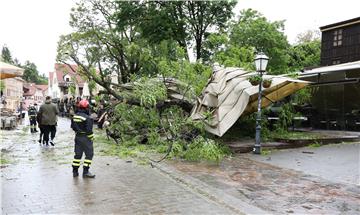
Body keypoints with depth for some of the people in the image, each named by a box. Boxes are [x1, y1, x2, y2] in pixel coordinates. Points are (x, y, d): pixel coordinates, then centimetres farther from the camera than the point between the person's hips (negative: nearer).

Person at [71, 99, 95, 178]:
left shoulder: (74, 116, 3)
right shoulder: (87, 118, -20)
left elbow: (73, 127, 11)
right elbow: (89, 130, -20)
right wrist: (91, 137, -8)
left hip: (77, 137, 7)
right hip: (86, 138, -7)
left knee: (78, 154, 16)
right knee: (89, 154, 3)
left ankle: (75, 171, 21)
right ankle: (85, 172, 4)